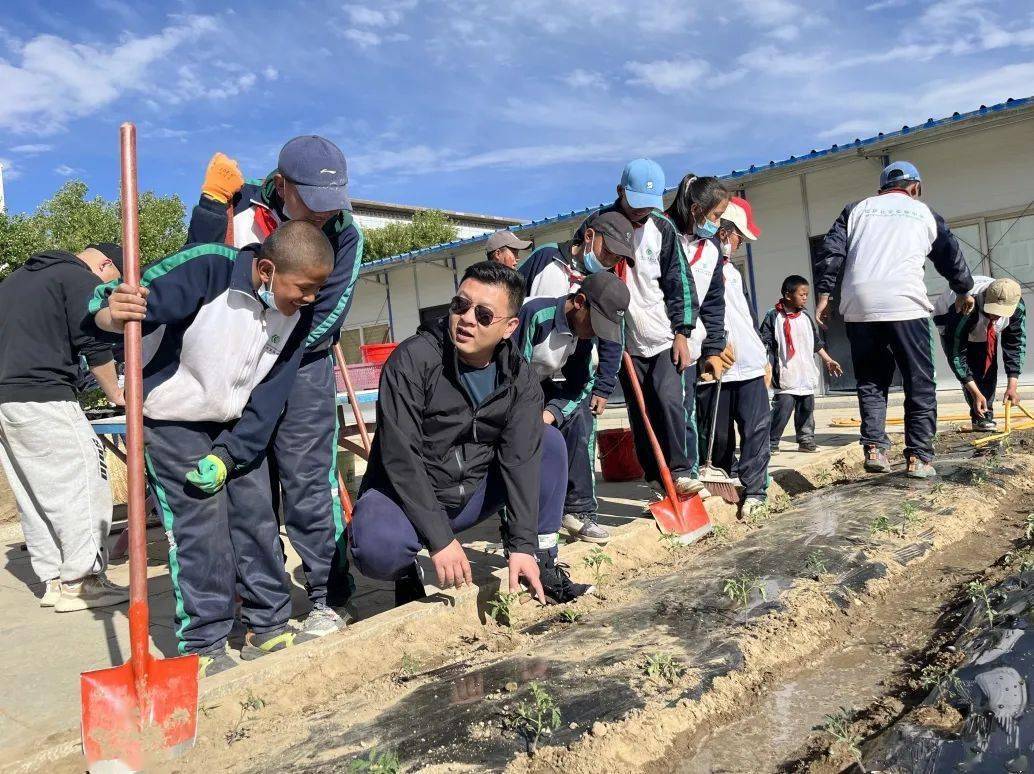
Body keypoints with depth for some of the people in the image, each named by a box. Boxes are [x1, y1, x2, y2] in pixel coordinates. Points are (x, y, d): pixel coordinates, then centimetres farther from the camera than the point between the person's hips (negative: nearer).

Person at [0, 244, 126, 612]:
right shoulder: (81, 279, -4)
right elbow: (94, 346, -8)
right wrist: (116, 395, 4)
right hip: (42, 397, -9)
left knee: (33, 495, 10)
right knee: (81, 486, -4)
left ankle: (53, 581, 14)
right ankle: (81, 582, -3)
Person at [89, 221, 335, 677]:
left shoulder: (298, 314, -10)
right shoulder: (207, 269, -27)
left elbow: (270, 397, -8)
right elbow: (113, 308, -27)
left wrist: (229, 454, -14)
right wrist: (113, 314, -51)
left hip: (239, 428, 5)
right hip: (172, 419, -5)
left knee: (257, 519, 5)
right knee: (201, 529, -5)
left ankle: (269, 628, 19)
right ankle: (204, 647, 9)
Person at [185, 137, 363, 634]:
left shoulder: (345, 236, -8)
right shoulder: (242, 212, -6)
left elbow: (324, 319, -11)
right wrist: (210, 203, -17)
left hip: (301, 367, -2)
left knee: (306, 481, -5)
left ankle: (330, 597, 10)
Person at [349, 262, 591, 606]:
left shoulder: (519, 378, -6)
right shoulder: (413, 359, -21)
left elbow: (520, 458, -13)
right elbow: (400, 457, -24)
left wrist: (523, 545, -20)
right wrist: (440, 539, -28)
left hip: (471, 494, 5)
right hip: (407, 495, -4)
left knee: (549, 441, -8)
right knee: (377, 549, -36)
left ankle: (540, 561, -1)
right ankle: (407, 571, 1)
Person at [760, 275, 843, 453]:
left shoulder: (806, 317, 12)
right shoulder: (773, 317, -6)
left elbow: (817, 343, 21)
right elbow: (766, 345, -8)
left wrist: (828, 360, 20)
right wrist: (768, 367, -15)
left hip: (806, 375, 6)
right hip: (785, 376, -6)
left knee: (807, 408, 11)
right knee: (783, 408, -11)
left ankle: (806, 441, 24)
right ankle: (771, 443, -2)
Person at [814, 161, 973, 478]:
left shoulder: (857, 209, 18)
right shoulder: (925, 214, 18)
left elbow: (830, 252, 7)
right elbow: (951, 256, 26)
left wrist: (823, 294, 9)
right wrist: (963, 291, 42)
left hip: (859, 308, 2)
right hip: (905, 305, -2)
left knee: (870, 382, 12)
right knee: (919, 384, 6)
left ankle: (874, 449, 2)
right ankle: (918, 457, 4)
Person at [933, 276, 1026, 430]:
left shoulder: (1018, 306, -31)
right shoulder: (965, 310, -45)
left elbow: (1016, 344, -19)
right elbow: (956, 355, -38)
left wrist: (1012, 386, -27)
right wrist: (975, 393, -38)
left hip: (986, 329, 4)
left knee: (989, 366, -11)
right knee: (970, 367, -19)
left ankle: (986, 413, -1)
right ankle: (979, 417, -10)